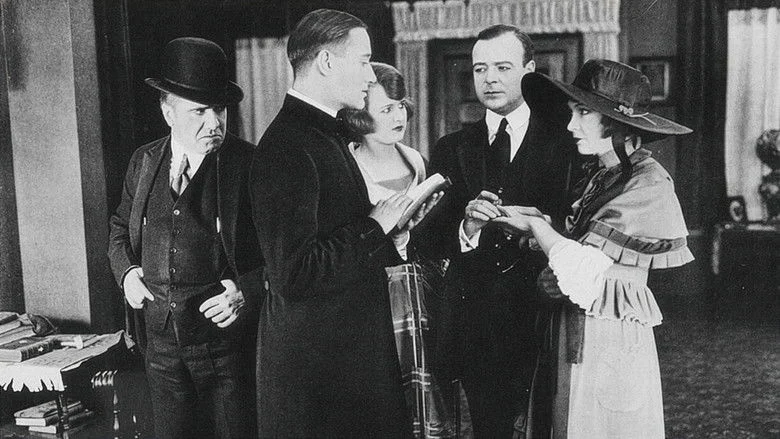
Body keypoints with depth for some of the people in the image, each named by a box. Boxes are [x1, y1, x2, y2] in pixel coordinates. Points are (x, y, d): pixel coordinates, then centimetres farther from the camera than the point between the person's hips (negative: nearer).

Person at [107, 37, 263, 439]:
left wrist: (248, 293, -19)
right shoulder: (144, 162, 6)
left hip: (229, 347, -4)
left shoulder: (250, 165, -9)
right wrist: (126, 271, 2)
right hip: (163, 346, 4)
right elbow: (120, 229, 20)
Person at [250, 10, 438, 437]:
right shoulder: (286, 148, -19)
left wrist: (395, 228, 3)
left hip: (353, 348, 9)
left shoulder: (327, 136, 12)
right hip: (314, 360, -9)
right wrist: (375, 225, -17)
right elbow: (294, 274, -25)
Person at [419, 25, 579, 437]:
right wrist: (466, 227, -21)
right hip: (474, 328, 2)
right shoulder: (451, 149, 5)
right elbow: (428, 241, -2)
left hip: (544, 322, -2)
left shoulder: (566, 142, -2)